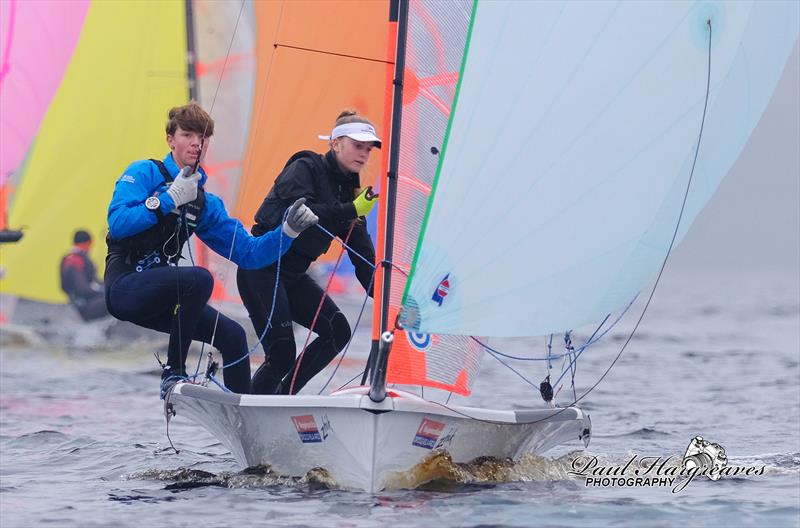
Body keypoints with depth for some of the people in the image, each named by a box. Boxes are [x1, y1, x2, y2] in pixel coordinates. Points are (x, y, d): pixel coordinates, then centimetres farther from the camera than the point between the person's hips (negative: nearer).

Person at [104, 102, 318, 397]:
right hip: (125, 286, -7)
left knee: (232, 335, 0)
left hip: (158, 298, 7)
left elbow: (247, 253, 12)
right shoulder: (144, 173, -3)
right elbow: (117, 223, -19)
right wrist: (170, 198, -18)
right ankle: (173, 373, -18)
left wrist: (288, 230, -3)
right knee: (199, 278, -30)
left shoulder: (206, 204, 15)